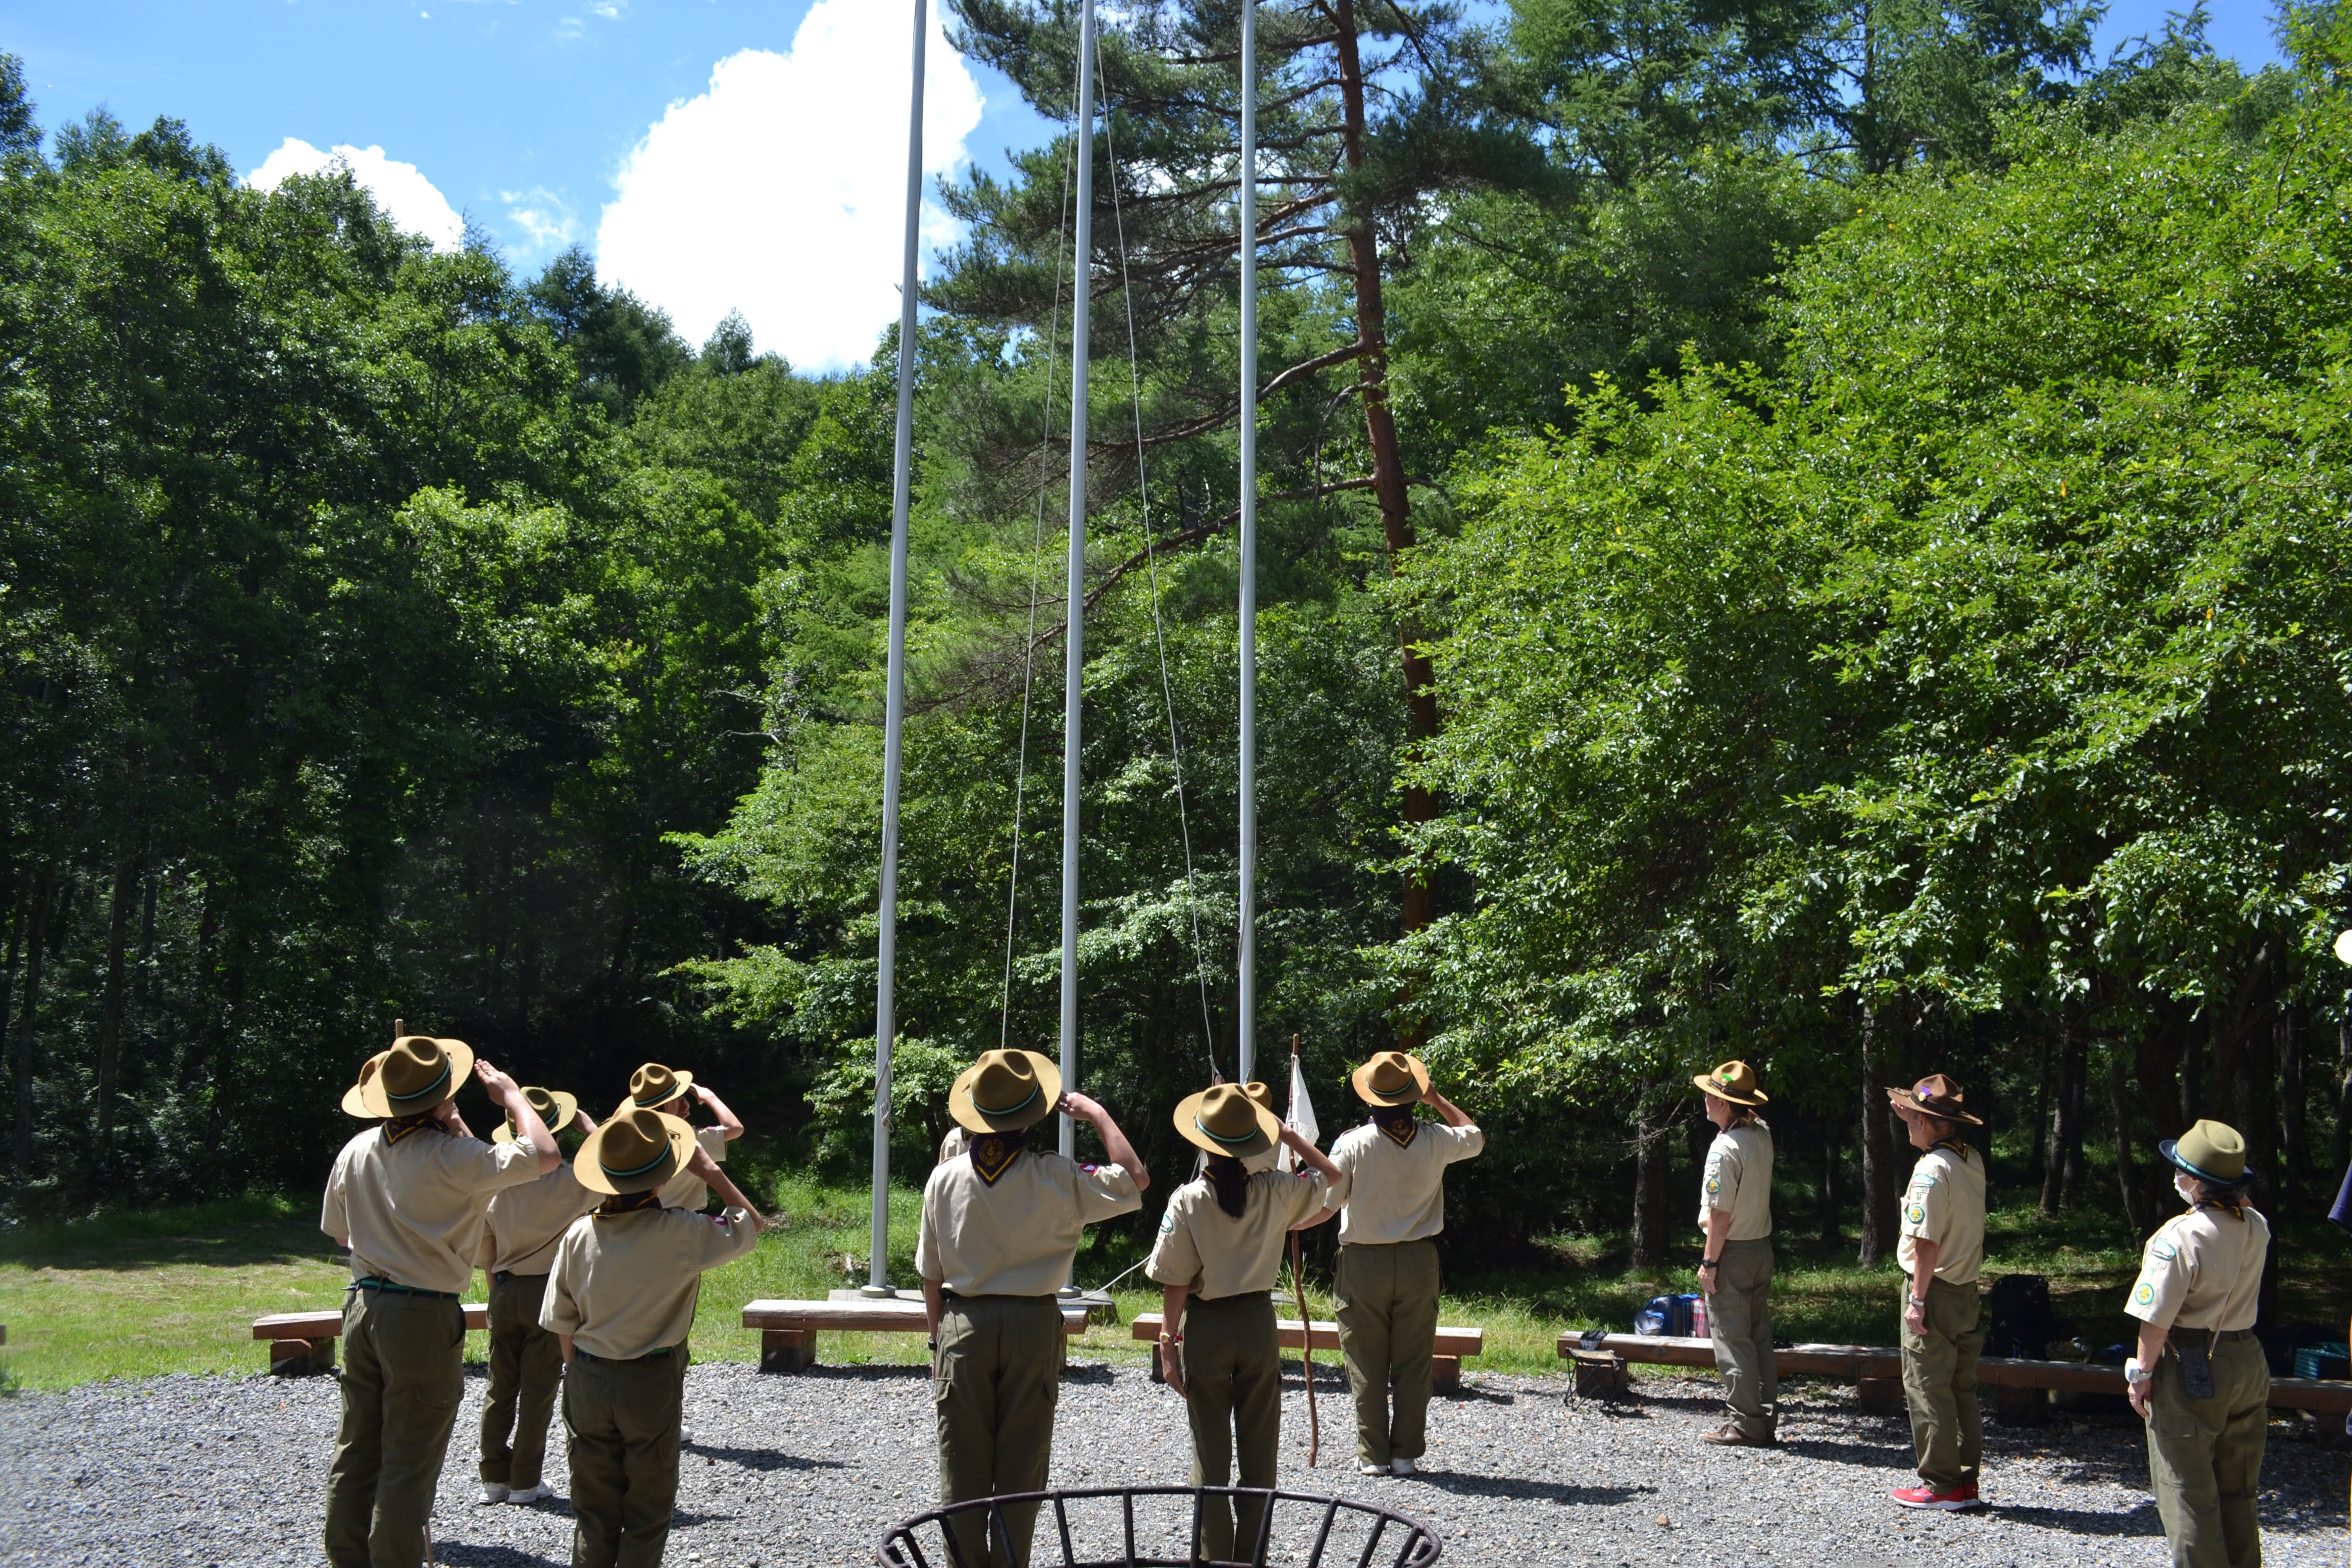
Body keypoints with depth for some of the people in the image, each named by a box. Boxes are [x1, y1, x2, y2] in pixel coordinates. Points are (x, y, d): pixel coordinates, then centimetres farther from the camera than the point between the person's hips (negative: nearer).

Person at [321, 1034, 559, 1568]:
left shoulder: (357, 1150, 3)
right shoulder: (452, 1157, -18)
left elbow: (337, 1229, 16)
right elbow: (543, 1154, -20)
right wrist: (511, 1095, -5)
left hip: (362, 1305, 7)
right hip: (423, 1318, -7)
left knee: (355, 1454, 15)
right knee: (409, 1468, 3)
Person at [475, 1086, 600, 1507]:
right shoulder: (567, 1182, -16)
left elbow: (486, 1243, 6)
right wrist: (587, 1126, 5)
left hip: (505, 1291, 4)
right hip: (547, 1291, -4)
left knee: (500, 1388, 11)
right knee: (538, 1390, 3)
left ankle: (494, 1479, 15)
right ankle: (525, 1482, 6)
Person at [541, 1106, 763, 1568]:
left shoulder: (580, 1233, -6)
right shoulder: (682, 1233, -17)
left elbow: (561, 1323, 3)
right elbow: (750, 1223, 0)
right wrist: (712, 1174, 3)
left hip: (588, 1381, 3)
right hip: (651, 1383, -3)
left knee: (594, 1513, 15)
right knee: (647, 1513, 10)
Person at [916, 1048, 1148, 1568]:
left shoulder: (944, 1179, -3)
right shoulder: (1057, 1178, -11)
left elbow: (931, 1276, 3)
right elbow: (1135, 1179, 0)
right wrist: (1098, 1115, 5)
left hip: (963, 1325, 1)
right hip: (1033, 1325, -1)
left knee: (962, 1468, 10)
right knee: (1021, 1468, 8)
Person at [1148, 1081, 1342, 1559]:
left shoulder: (1188, 1200, -14)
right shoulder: (1276, 1192, -8)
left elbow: (1175, 1283, -12)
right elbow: (1331, 1175, 12)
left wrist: (1169, 1344, -4)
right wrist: (1288, 1136, 11)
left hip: (1206, 1328, -2)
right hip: (1259, 1322, 2)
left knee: (1210, 1454, 8)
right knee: (1259, 1452, 12)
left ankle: (1215, 1555, 12)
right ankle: (1253, 1552, 16)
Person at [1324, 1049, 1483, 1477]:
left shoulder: (1352, 1144, -13)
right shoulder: (1435, 1142, -6)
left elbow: (1326, 1205, -10)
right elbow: (1476, 1137, 16)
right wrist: (1437, 1099, 18)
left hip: (1362, 1264, -2)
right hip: (1418, 1262, 2)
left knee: (1367, 1366, 7)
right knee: (1413, 1365, 10)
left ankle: (1373, 1455, 10)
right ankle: (1405, 1454, 13)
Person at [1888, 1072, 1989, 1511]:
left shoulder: (1931, 1170, -20)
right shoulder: (1972, 1161, 5)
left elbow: (1926, 1244, -23)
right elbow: (1942, 1142, 31)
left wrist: (1917, 1300, -18)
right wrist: (1911, 1117, 24)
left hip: (1935, 1293, -8)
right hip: (1967, 1293, 8)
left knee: (1927, 1391, 0)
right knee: (1962, 1391, 14)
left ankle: (1941, 1486, 4)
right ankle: (1966, 1482, 19)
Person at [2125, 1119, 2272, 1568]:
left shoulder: (2181, 1235, -23)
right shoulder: (2256, 1227, -3)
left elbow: (2156, 1318, -20)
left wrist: (2142, 1373, -9)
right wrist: (2235, 1193, 10)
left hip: (2192, 1371, -7)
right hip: (2248, 1362, 7)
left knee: (2188, 1493, 4)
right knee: (2238, 1492, 19)